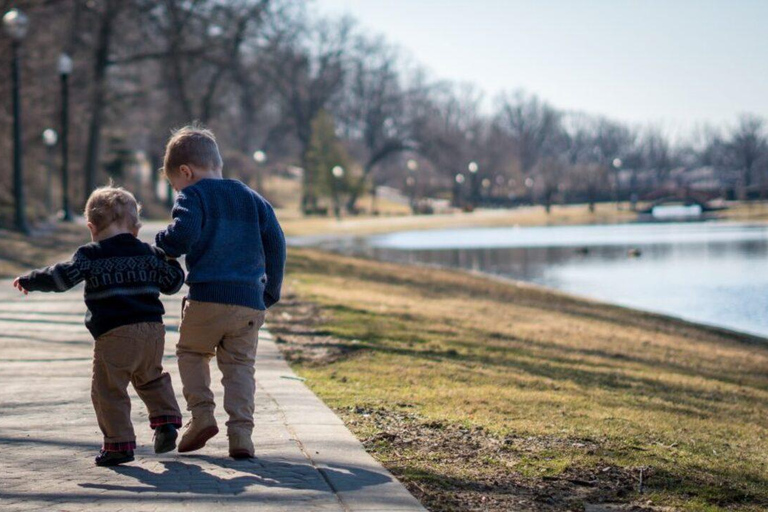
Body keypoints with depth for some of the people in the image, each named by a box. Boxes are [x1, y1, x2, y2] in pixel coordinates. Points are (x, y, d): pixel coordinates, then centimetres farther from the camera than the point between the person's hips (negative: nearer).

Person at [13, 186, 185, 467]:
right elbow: (172, 283, 18)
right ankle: (166, 420, 14)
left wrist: (28, 281, 6)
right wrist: (170, 260, 38)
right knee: (151, 379, 27)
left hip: (114, 335, -5)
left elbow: (61, 277, -7)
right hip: (153, 329, 5)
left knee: (108, 390, 1)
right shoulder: (149, 253, 12)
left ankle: (119, 443, -1)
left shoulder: (90, 255, -1)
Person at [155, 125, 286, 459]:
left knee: (191, 352, 18)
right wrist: (271, 292, 20)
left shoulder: (193, 196, 1)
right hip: (251, 301, 4)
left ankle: (201, 413, 2)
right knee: (240, 366, 9)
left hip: (207, 297, -4)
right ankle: (240, 432, -4)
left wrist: (162, 247, 3)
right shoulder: (253, 199, 18)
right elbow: (276, 243, 14)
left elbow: (184, 233, -17)